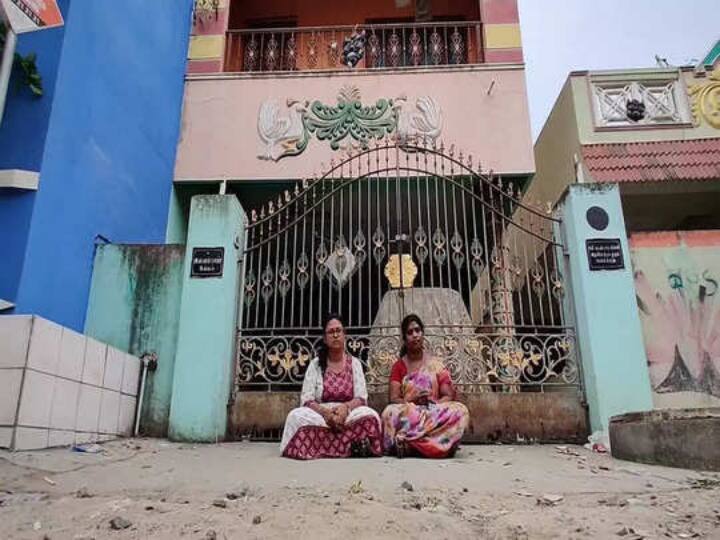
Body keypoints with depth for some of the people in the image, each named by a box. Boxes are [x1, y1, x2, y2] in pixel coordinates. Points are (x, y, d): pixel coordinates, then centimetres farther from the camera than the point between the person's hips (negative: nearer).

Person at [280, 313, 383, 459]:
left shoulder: (354, 363, 7)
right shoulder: (315, 364, 5)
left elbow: (361, 397, -2)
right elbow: (306, 399, -3)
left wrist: (345, 408, -24)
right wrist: (325, 412, -23)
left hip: (348, 414, 0)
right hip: (320, 414, 0)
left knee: (369, 415, -32)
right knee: (297, 416, -33)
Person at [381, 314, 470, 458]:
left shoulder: (436, 364, 10)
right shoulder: (398, 366, 8)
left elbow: (449, 396, 3)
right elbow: (393, 398, -2)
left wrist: (432, 404, -17)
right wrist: (413, 401, -21)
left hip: (433, 413, 2)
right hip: (408, 415, -2)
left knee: (460, 411, -29)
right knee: (390, 412, -34)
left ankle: (407, 442, -29)